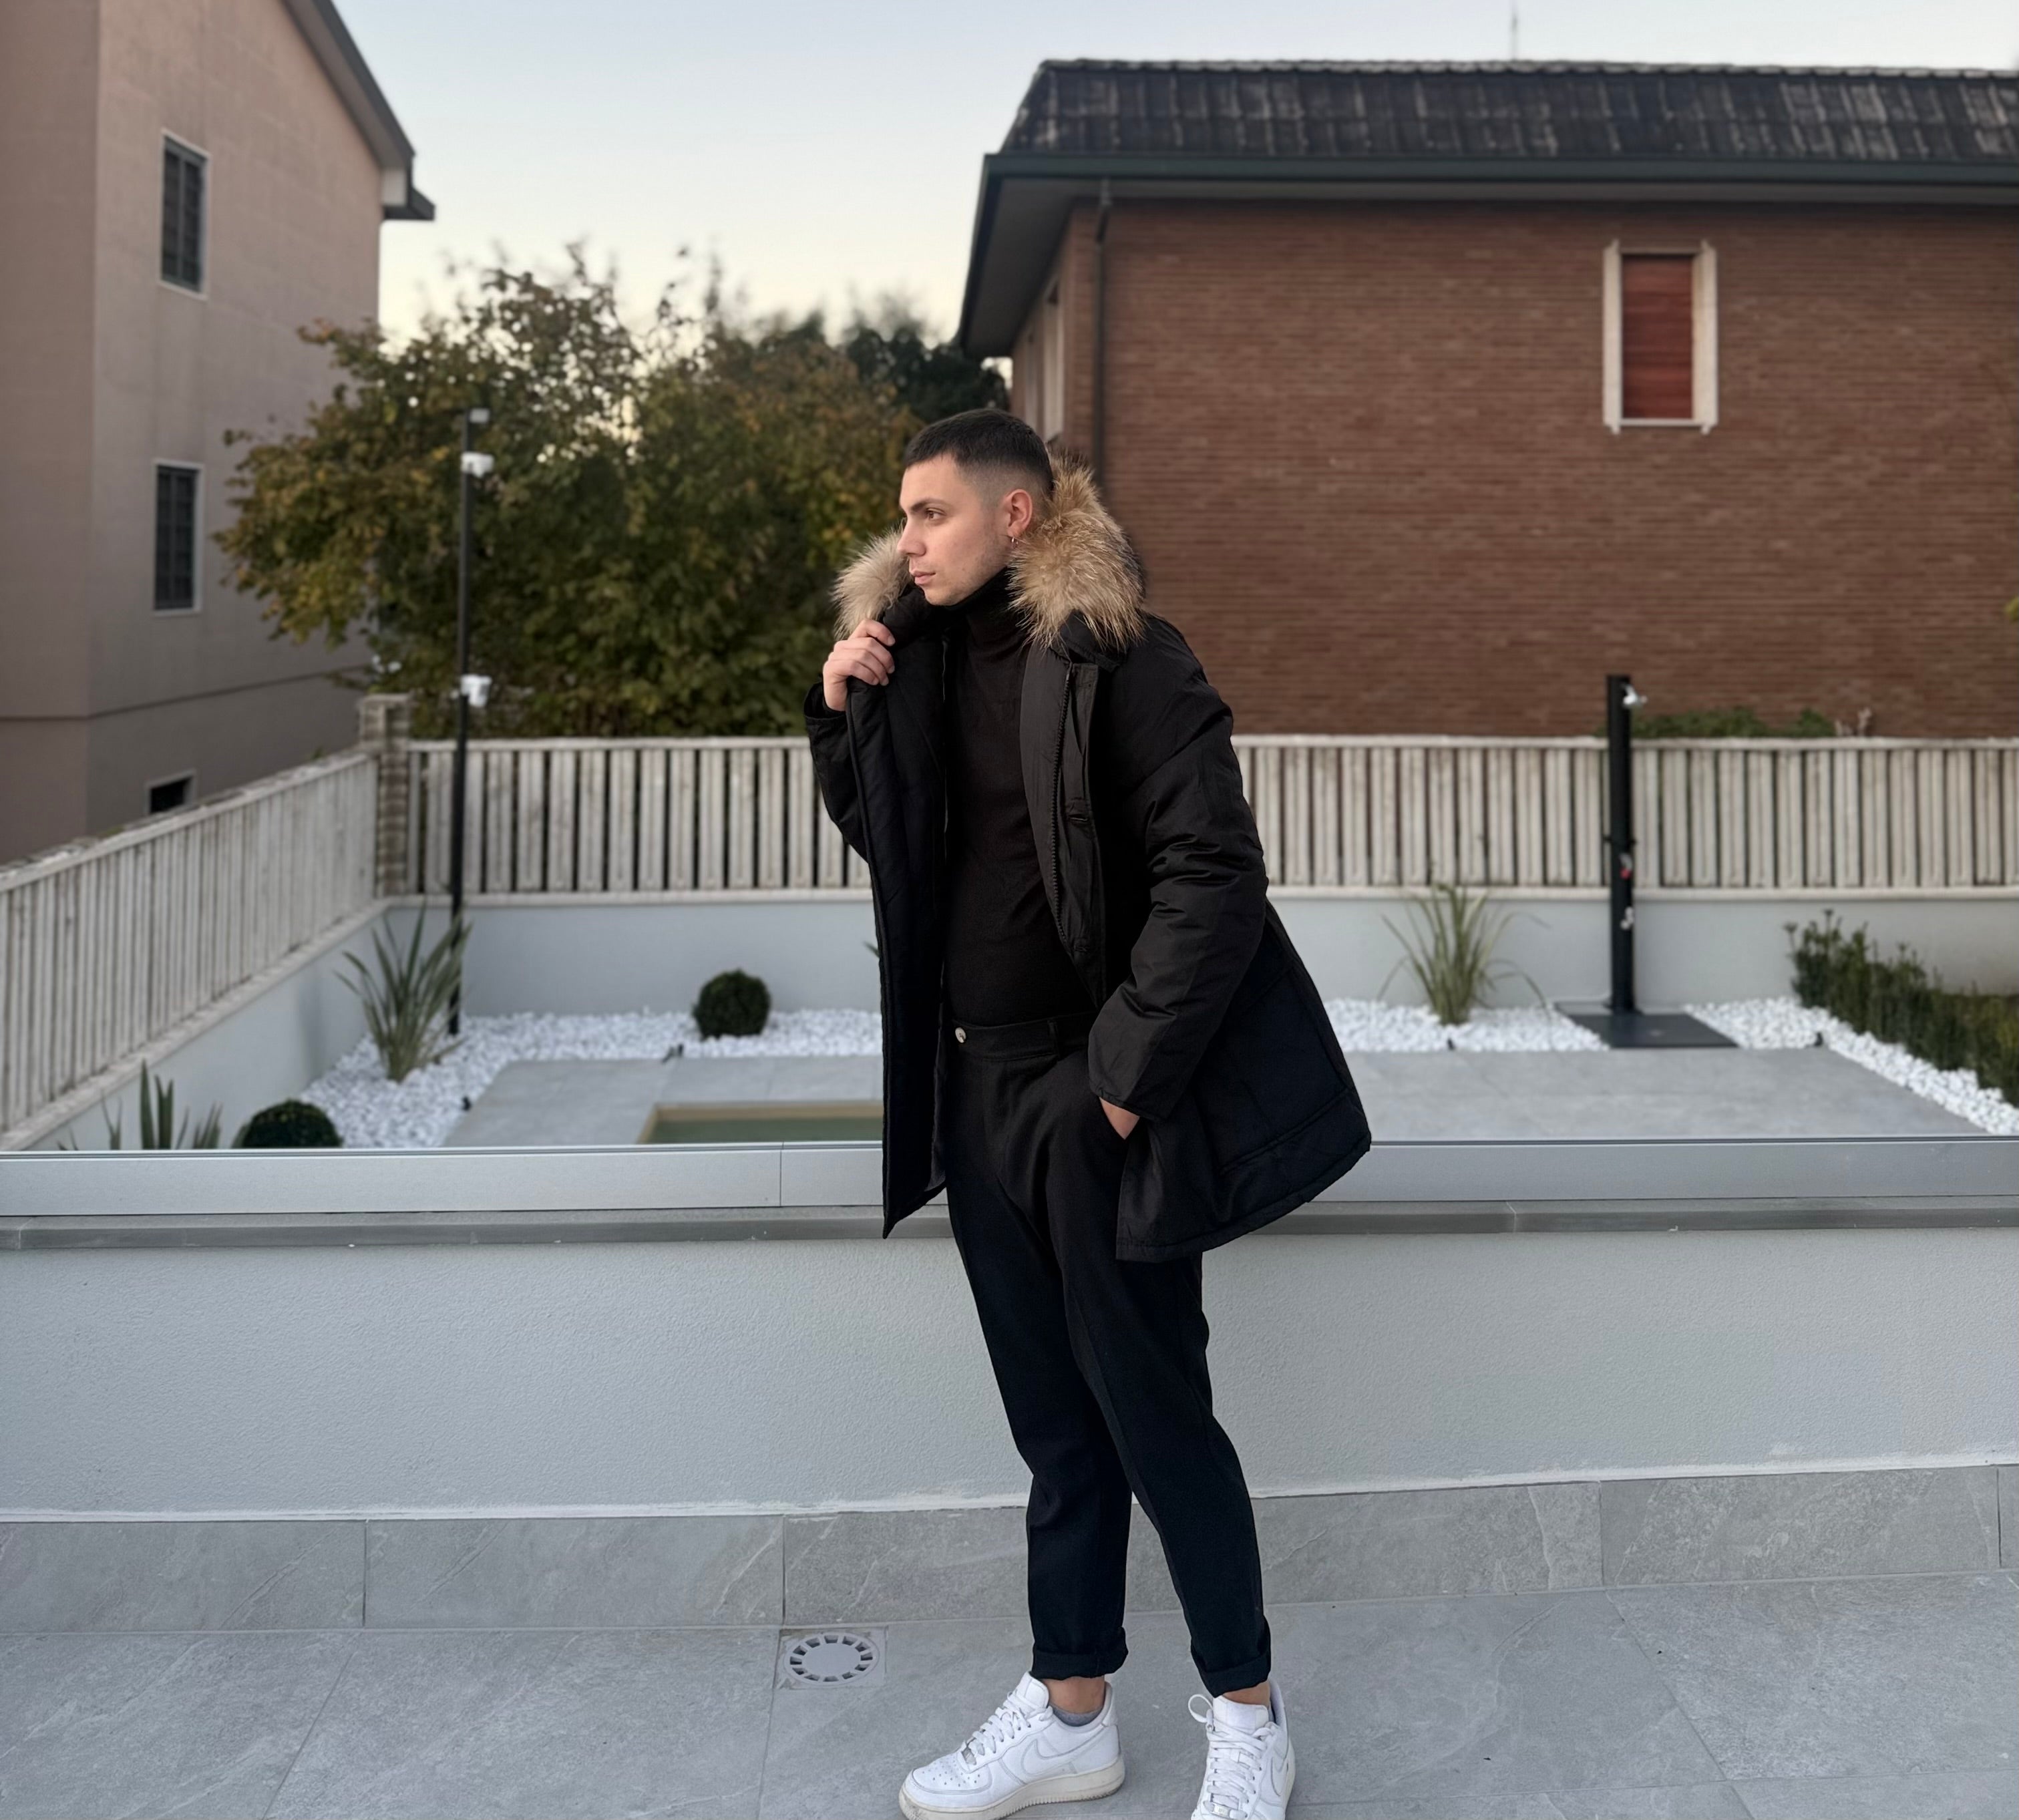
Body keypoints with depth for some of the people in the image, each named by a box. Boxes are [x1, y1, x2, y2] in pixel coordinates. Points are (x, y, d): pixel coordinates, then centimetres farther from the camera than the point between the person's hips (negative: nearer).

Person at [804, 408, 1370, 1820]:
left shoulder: (1121, 658, -13)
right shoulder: (923, 658, 9)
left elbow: (1212, 873, -18)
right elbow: (875, 833, 20)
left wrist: (1128, 1077, -18)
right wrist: (844, 714, 3)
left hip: (1095, 1098, -7)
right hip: (979, 1093, 7)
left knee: (1153, 1415, 3)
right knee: (1055, 1421, 14)